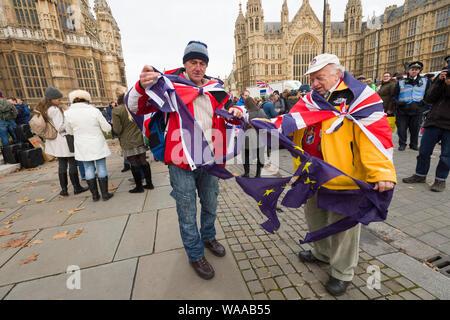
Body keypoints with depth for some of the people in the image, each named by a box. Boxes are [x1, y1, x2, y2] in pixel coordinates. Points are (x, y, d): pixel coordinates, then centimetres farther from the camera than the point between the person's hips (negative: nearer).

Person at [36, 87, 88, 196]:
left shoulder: (43, 109, 10)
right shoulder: (55, 110, -17)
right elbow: (60, 128, -20)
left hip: (56, 142, 8)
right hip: (65, 140, -8)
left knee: (62, 165, 12)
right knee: (72, 164, 1)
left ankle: (64, 189, 16)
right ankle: (77, 188, 9)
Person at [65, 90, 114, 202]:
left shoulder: (68, 113, -4)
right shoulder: (94, 111, -11)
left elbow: (70, 132, 8)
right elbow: (107, 128, -6)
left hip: (83, 148, 2)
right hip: (98, 146, -2)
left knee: (88, 169, 10)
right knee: (101, 168, 6)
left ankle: (95, 195, 17)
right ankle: (105, 194, 11)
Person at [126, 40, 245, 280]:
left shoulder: (215, 90, 7)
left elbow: (229, 110, 20)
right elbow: (135, 107, -10)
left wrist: (236, 110, -5)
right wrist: (142, 87, -33)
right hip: (182, 164, -4)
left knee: (210, 205, 22)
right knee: (187, 213, 9)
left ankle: (208, 237, 50)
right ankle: (195, 254, 33)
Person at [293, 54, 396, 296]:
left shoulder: (356, 99, -9)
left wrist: (382, 172, -30)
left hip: (342, 179, -7)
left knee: (343, 226, 9)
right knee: (314, 217, 23)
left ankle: (342, 273, 33)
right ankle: (322, 253, 50)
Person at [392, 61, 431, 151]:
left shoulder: (425, 82, 13)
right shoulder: (401, 83, 8)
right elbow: (394, 96, 7)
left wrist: (425, 103, 0)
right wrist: (398, 103, -11)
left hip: (417, 111, 1)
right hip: (403, 111, -1)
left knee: (415, 129, 6)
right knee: (401, 129, -2)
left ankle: (414, 144, 22)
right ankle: (402, 144, 14)